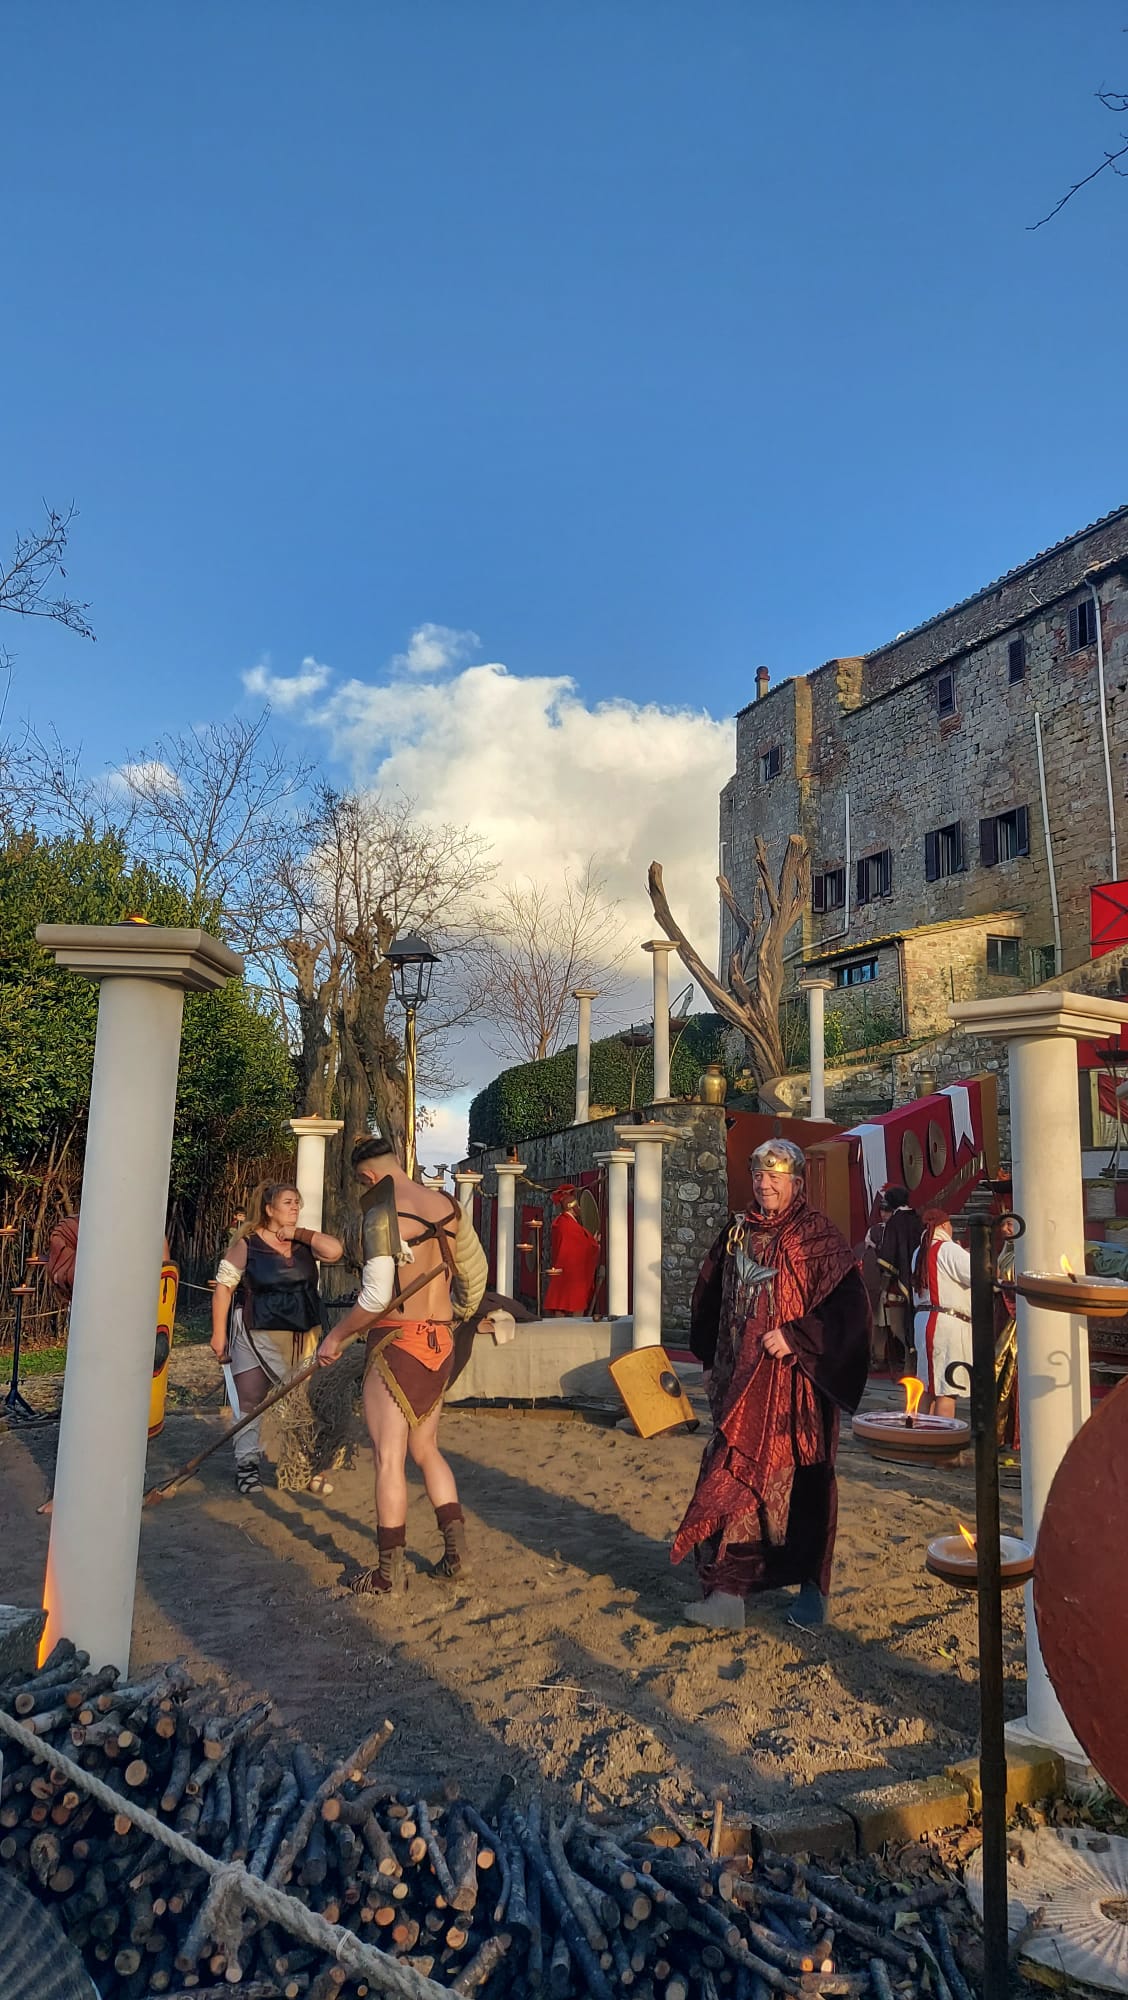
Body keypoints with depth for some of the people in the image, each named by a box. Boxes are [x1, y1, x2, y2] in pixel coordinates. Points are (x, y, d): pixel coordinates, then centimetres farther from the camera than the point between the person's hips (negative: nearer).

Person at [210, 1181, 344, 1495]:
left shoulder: (304, 1242, 7)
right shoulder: (246, 1243, -5)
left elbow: (335, 1251, -11)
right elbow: (223, 1288, -4)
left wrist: (299, 1233, -8)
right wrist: (219, 1334, -6)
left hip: (301, 1337, 3)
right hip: (257, 1336, -3)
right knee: (252, 1401, 2)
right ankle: (247, 1465, 16)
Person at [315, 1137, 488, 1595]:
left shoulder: (383, 1213, -14)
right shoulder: (447, 1205, 7)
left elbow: (375, 1297, -20)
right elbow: (475, 1270, 14)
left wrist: (336, 1337, -7)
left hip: (397, 1339, -7)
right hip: (440, 1341, 7)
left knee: (389, 1457, 3)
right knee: (426, 1449, 19)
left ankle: (390, 1571, 11)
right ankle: (456, 1548, 21)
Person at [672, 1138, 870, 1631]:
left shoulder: (816, 1235, -6)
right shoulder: (737, 1234, 9)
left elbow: (851, 1305, -14)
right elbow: (709, 1301, 20)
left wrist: (794, 1337, -19)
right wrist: (714, 1360, 14)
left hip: (796, 1379, -4)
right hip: (741, 1382, 5)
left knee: (803, 1477, 4)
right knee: (737, 1473, 1)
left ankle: (811, 1587, 22)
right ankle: (729, 1591, 3)